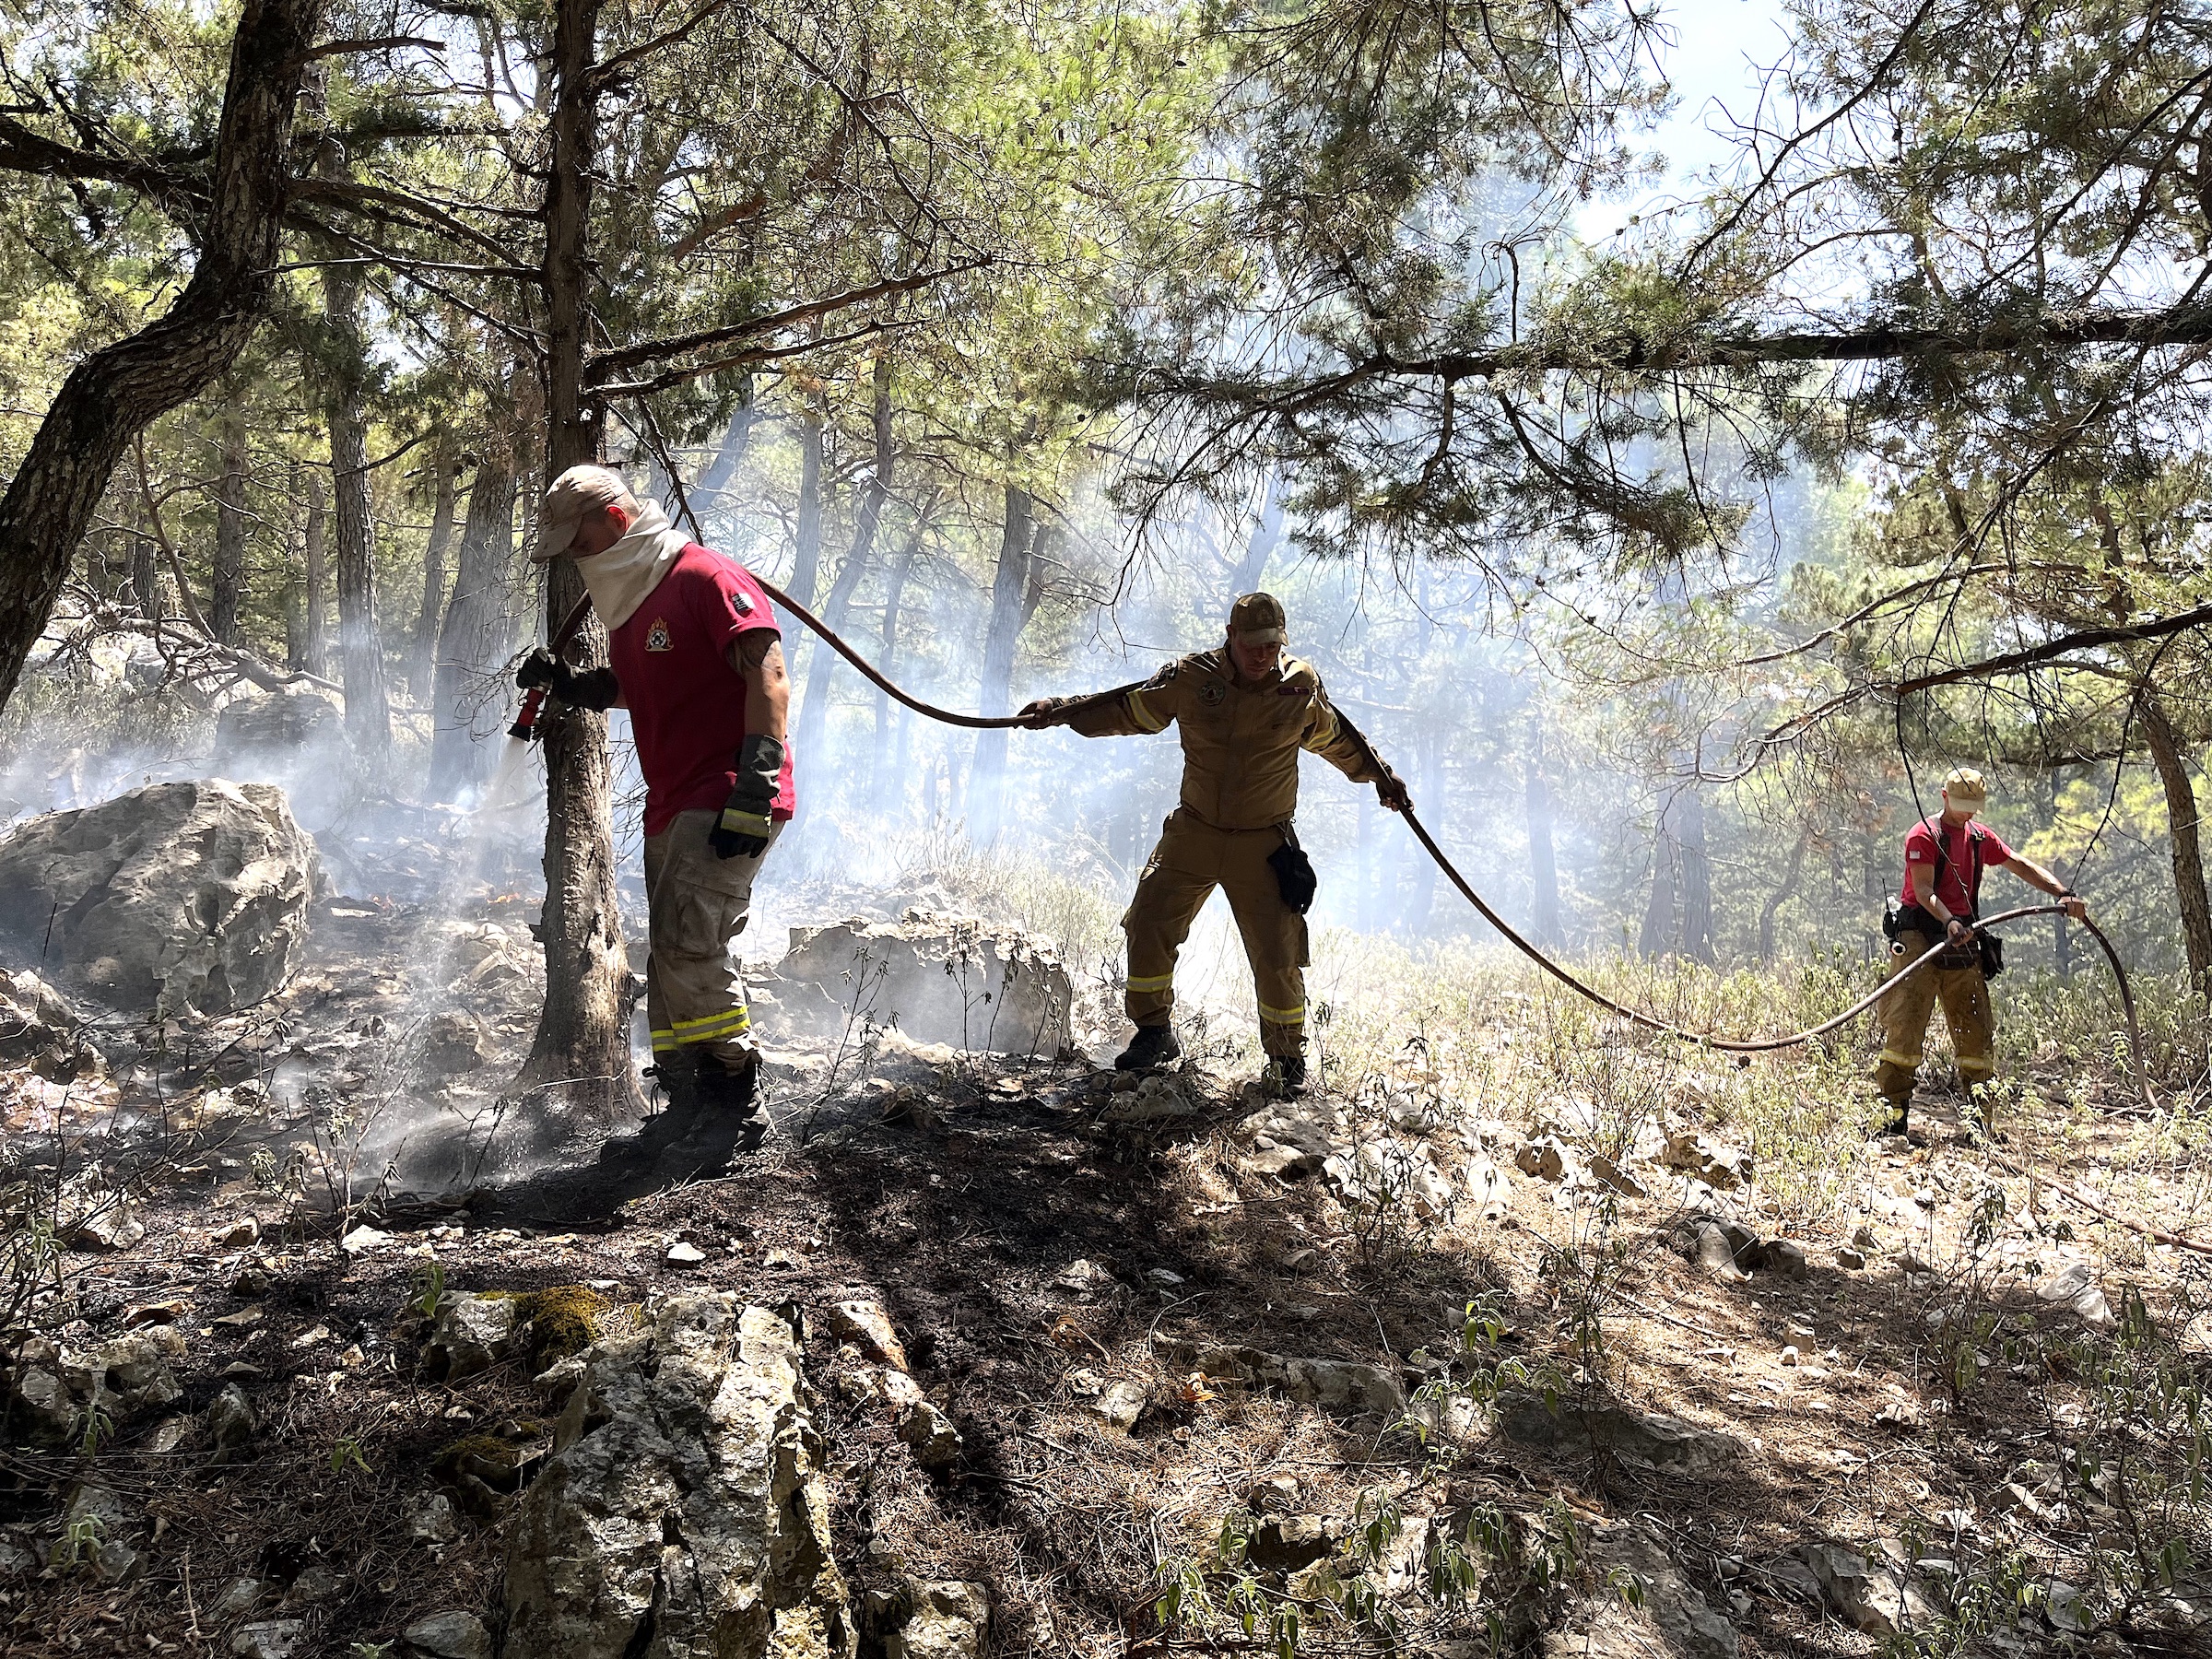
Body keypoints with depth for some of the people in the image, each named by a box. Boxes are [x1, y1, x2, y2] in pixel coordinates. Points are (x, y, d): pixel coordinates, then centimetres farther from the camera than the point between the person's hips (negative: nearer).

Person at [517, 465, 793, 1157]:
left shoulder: (708, 579, -11)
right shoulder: (628, 605, 18)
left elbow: (769, 676, -19)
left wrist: (754, 789, -26)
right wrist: (563, 682, 14)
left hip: (728, 805, -10)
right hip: (672, 807, 10)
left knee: (690, 943, -18)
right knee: (673, 957, 10)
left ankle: (738, 1099, -6)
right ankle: (690, 1105, 18)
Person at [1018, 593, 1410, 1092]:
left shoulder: (1301, 690, -6)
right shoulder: (1191, 679, -7)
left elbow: (1339, 741, 14)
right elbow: (1127, 710, 7)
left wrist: (1381, 777, 19)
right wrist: (1060, 710, 5)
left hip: (1264, 846, -1)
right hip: (1193, 833, 2)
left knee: (1278, 955, -4)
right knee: (1147, 926, -2)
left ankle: (1288, 1056, 18)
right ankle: (1154, 1033, 20)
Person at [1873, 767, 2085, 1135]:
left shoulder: (1980, 837, 15)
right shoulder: (1924, 835, -6)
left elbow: (2022, 866, 19)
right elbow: (1923, 890, -17)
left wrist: (2063, 892, 5)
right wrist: (1949, 922, -33)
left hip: (1963, 943, 7)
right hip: (1919, 939, -7)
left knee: (1977, 1031, 7)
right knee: (1905, 1025, -11)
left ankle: (1981, 1118, 14)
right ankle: (1893, 1113, -8)